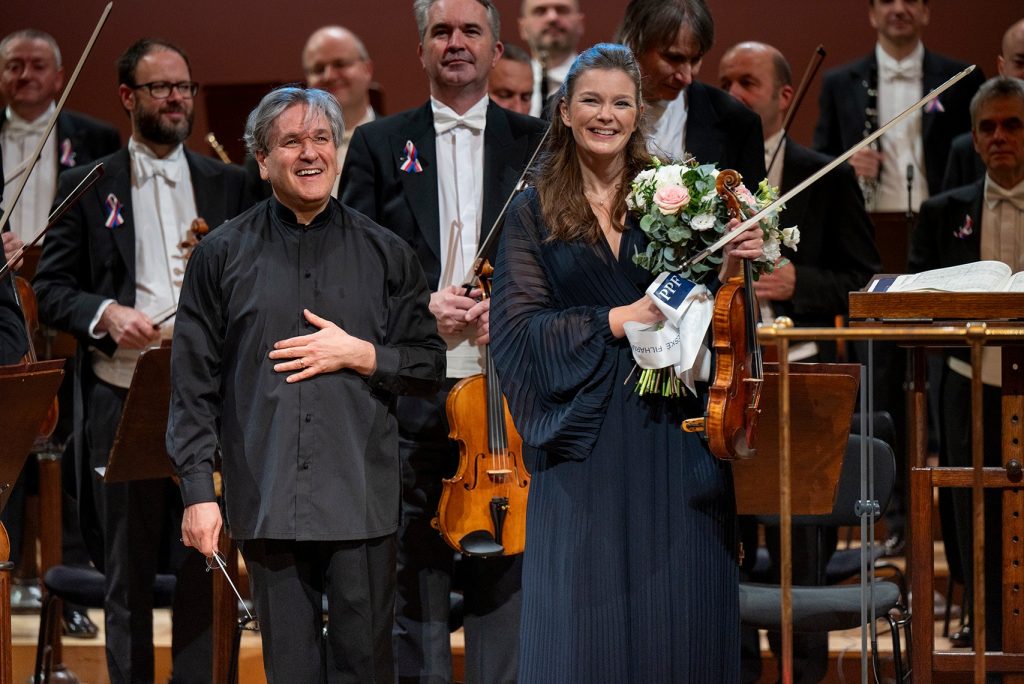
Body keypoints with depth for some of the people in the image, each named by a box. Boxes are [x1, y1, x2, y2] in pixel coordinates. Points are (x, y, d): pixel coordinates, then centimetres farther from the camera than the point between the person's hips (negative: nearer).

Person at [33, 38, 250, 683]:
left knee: (204, 566, 2)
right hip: (122, 399, -1)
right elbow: (51, 288, 3)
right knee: (128, 570, 6)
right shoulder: (86, 187, 6)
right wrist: (105, 313, -14)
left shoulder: (229, 185, 12)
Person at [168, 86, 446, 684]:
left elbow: (432, 365, 10)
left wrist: (360, 355, -7)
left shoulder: (384, 253, 8)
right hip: (266, 502, 0)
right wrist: (198, 490, -2)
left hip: (362, 500, 0)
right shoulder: (222, 255, 6)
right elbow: (194, 383, 5)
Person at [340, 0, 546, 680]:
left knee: (504, 569, 1)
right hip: (410, 394, 0)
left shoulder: (537, 145, 8)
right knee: (412, 573, 4)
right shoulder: (379, 145, 8)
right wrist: (419, 308, -10)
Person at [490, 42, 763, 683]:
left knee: (673, 601, 0)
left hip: (670, 429, 1)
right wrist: (618, 320, -13)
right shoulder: (535, 213, 5)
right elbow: (520, 328, -3)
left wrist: (730, 269, -14)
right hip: (584, 433, -1)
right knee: (585, 610, -2)